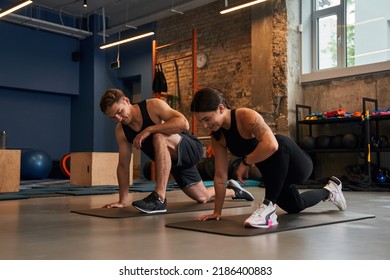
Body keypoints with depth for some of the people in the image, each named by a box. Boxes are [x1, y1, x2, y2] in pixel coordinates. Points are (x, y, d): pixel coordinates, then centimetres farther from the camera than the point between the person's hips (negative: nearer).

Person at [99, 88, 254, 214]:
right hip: (174, 162, 7)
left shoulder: (153, 105, -22)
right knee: (203, 197, 16)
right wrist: (122, 200, -6)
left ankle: (159, 197, -35)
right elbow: (123, 165, -3)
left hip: (191, 149, -7)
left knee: (159, 137, -37)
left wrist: (148, 130, -36)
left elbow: (183, 123, -35)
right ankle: (233, 191, 48)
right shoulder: (121, 131, -6)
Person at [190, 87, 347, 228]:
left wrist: (245, 163, -33)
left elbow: (271, 145, -46)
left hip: (296, 164, -8)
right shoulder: (217, 138, -8)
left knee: (280, 143, -42)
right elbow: (220, 175, -4)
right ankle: (329, 191, 57)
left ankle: (269, 207, -31)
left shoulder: (246, 116, -30)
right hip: (274, 173, 8)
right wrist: (217, 211, -3)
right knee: (294, 207, 30)